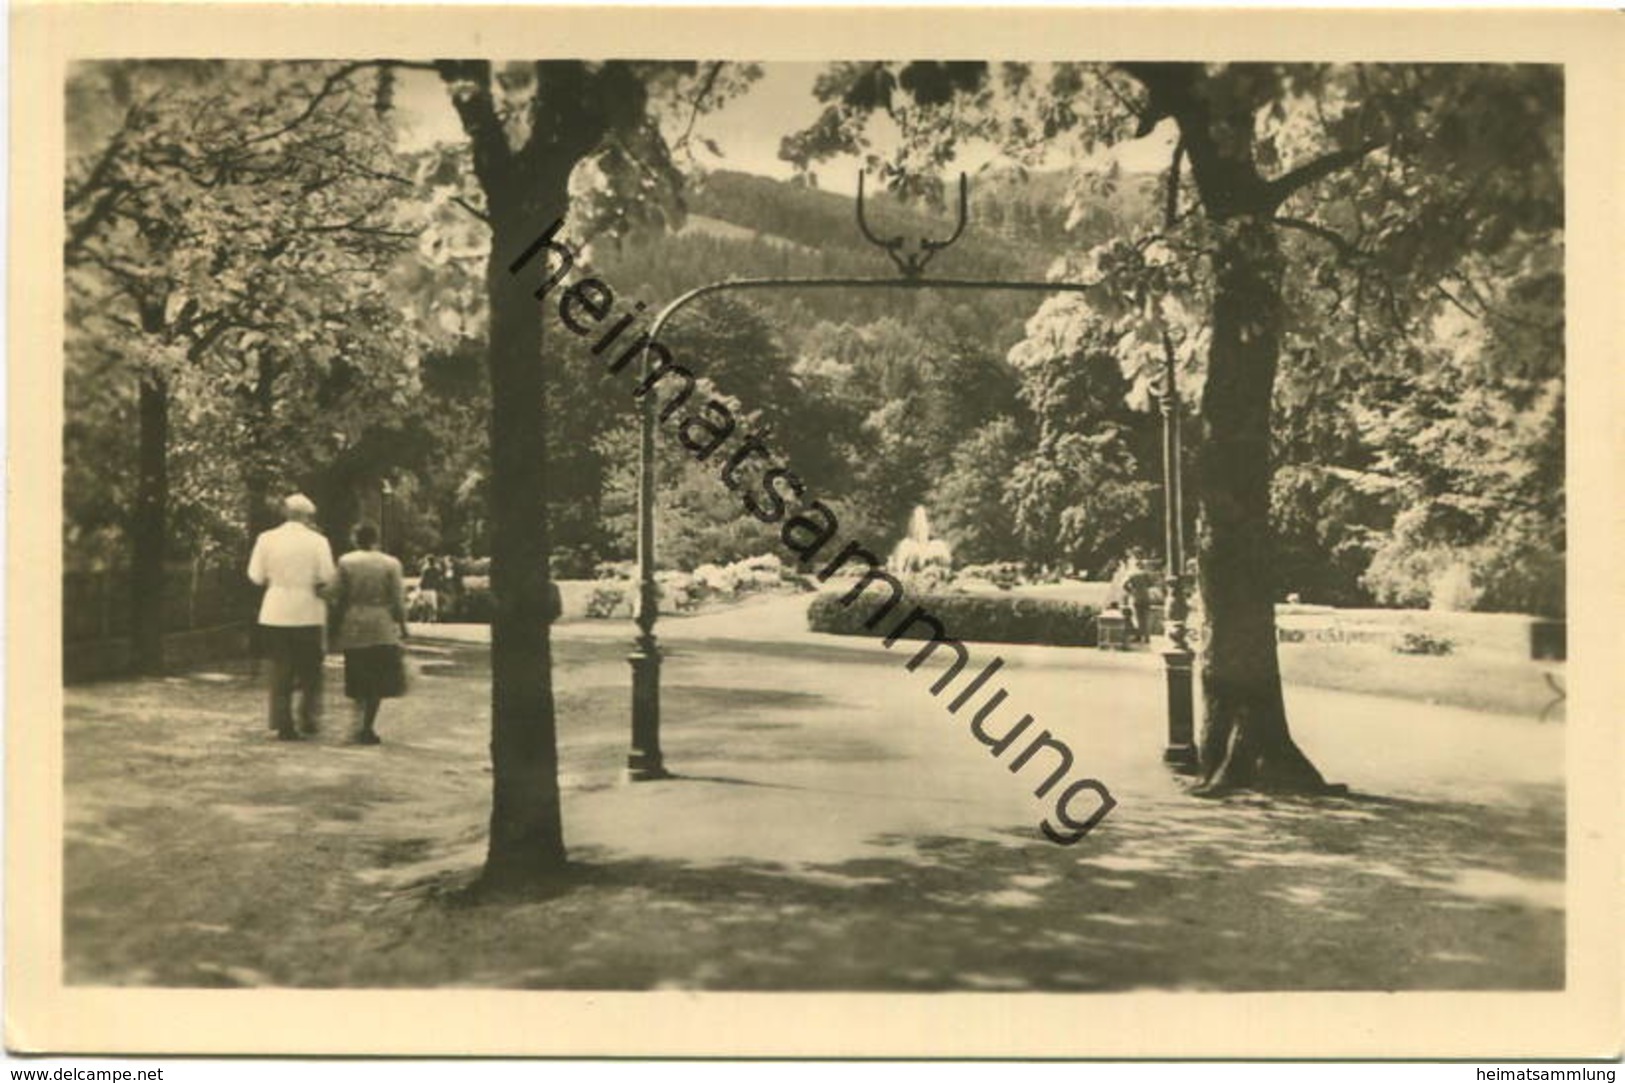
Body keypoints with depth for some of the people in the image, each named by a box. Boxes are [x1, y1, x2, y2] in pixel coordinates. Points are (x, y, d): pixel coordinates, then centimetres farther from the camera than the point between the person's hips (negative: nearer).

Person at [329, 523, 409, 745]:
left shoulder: (345, 562, -1)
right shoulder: (391, 564, -4)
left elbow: (338, 598, 0)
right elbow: (398, 599, -4)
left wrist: (338, 625, 13)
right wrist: (402, 625, 8)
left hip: (353, 628, 2)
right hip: (383, 628, -2)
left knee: (359, 681, 16)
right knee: (379, 682, 5)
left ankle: (359, 725, 12)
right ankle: (367, 728, 0)